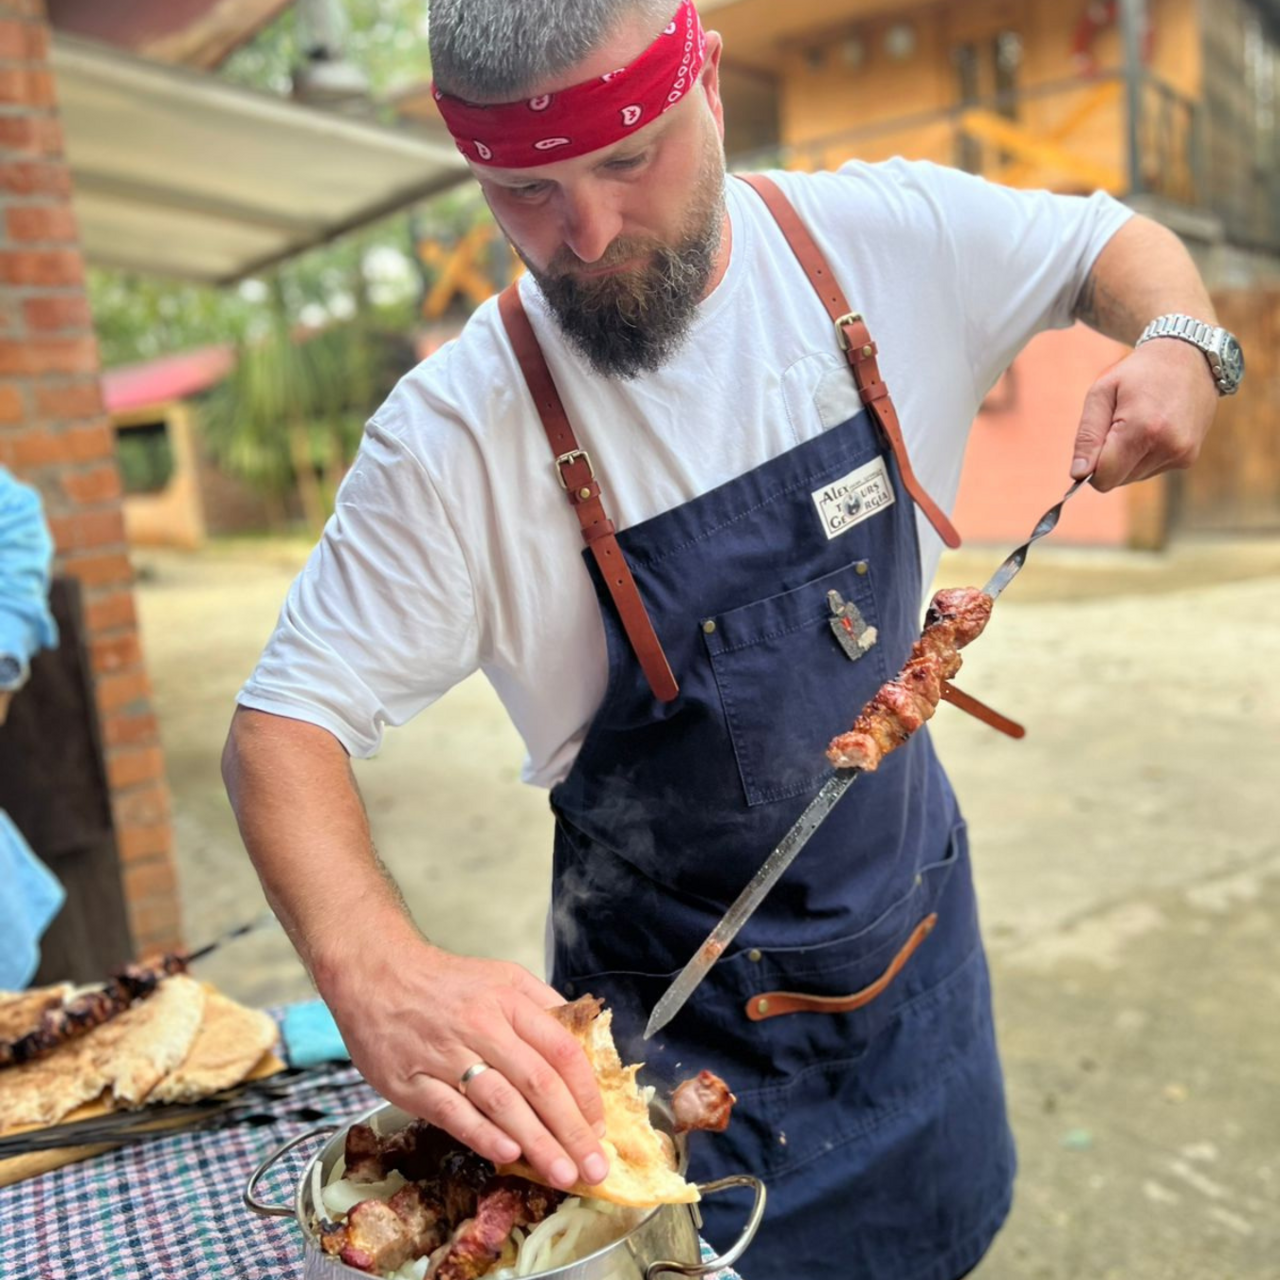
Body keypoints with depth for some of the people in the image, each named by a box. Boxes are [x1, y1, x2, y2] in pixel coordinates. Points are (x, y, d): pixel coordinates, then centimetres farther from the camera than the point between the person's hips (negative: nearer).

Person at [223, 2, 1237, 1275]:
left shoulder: (890, 235, -11)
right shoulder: (452, 436, -23)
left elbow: (1118, 243, 7)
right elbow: (283, 728, -20)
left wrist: (1179, 345, -15)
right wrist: (377, 969, -38)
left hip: (916, 929, 4)